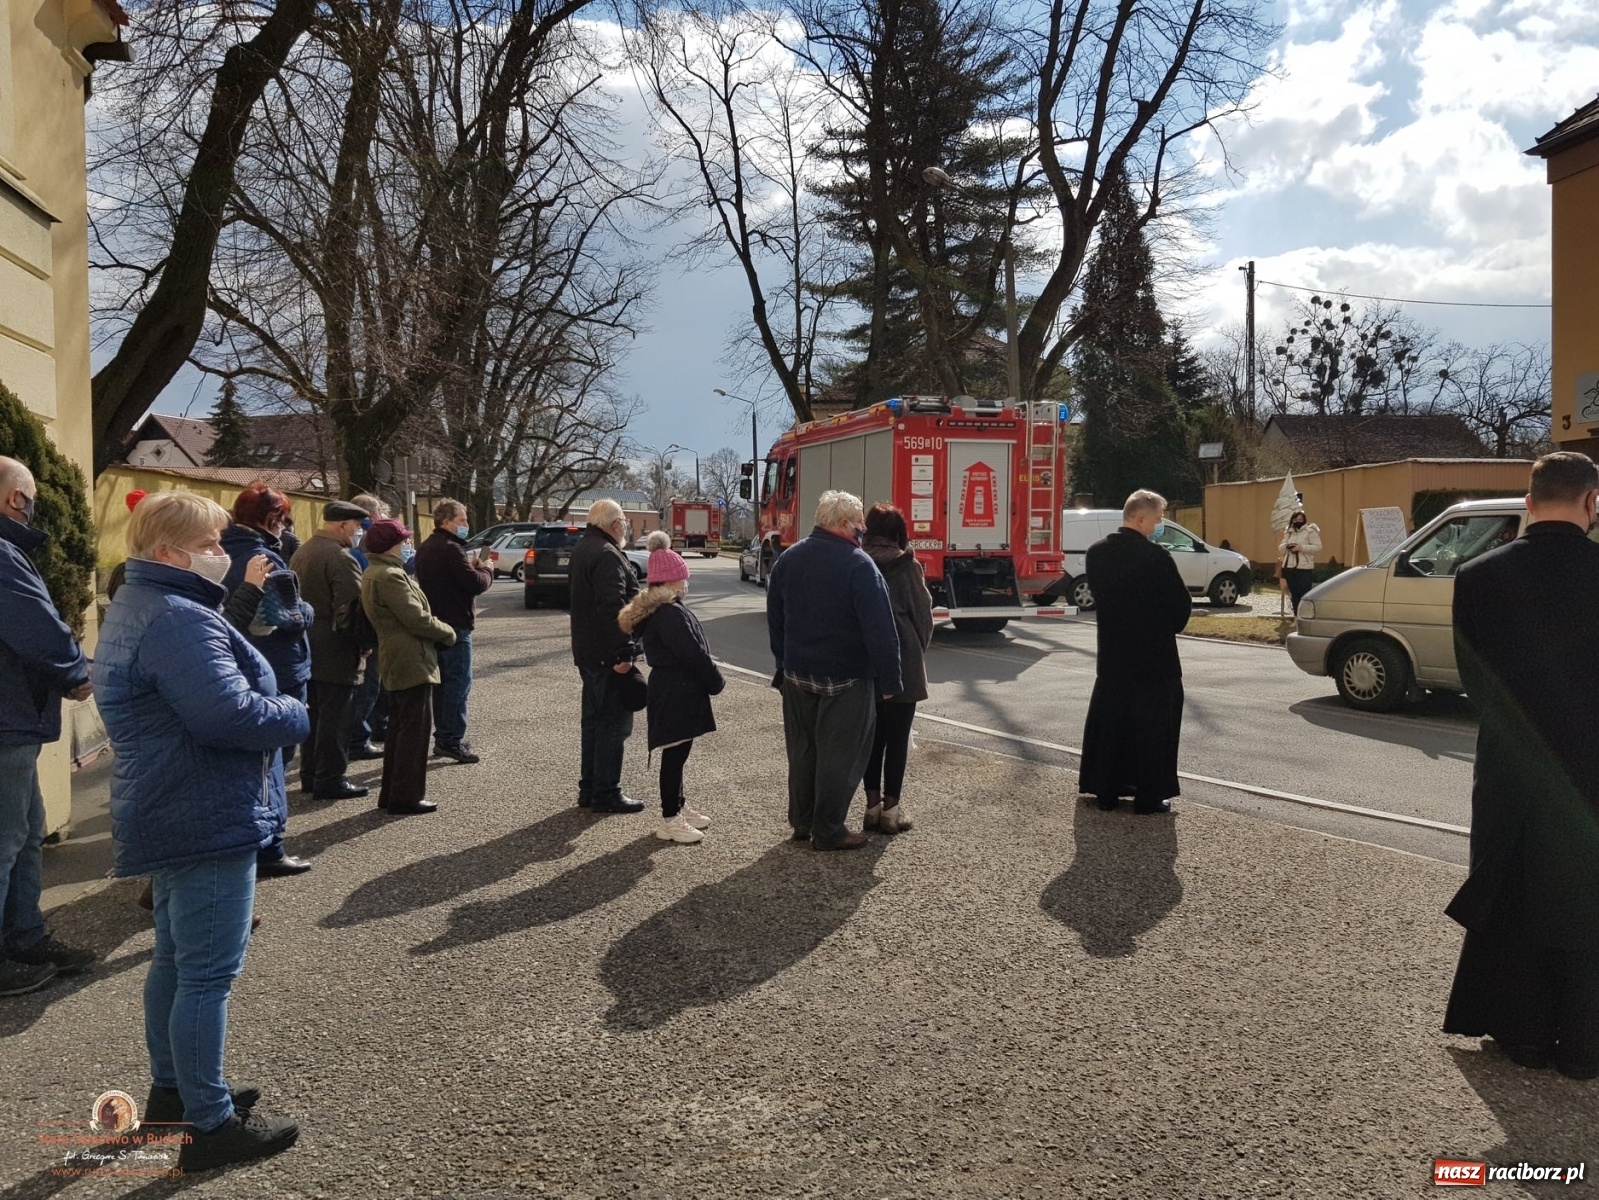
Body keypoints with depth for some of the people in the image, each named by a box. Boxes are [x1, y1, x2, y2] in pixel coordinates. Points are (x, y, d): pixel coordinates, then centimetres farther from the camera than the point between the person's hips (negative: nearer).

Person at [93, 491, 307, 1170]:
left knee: (175, 958, 21)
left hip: (172, 817, 11)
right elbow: (228, 714, -32)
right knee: (208, 974, -2)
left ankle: (171, 1090, 36)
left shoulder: (137, 610, 13)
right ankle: (210, 1126, 8)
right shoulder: (178, 620, -23)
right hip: (207, 821, -11)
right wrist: (295, 714, -14)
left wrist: (272, 707, 2)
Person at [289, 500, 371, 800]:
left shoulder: (301, 553, 12)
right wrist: (362, 644, -11)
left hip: (307, 648, 9)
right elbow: (352, 606, -22)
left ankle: (310, 775, 25)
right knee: (334, 716, -2)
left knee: (315, 714, 17)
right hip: (335, 651, -9)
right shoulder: (340, 557, -18)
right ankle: (330, 780, 2)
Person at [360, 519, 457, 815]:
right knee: (415, 729, -4)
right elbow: (417, 619, -21)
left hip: (396, 662, 11)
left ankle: (391, 793, 23)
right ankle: (406, 796, 0)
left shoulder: (374, 573, 15)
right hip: (412, 661, -11)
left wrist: (438, 629, 8)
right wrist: (448, 632, -5)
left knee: (399, 729, 17)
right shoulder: (389, 576, -18)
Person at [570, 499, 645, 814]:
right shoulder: (607, 555, -19)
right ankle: (606, 794, 2)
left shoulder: (583, 548, 14)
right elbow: (613, 608, -28)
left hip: (588, 652, 11)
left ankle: (589, 789, 24)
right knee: (614, 723, -3)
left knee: (594, 719, 17)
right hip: (607, 654, -10)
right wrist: (623, 653, -27)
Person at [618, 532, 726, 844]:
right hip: (678, 693, -10)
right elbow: (695, 656, -21)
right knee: (675, 754, -2)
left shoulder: (652, 612, 11)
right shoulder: (672, 614, -21)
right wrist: (717, 682, -9)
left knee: (676, 753, 19)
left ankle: (678, 806, 32)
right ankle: (670, 820, 6)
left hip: (668, 689, 10)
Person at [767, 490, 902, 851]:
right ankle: (828, 832, 10)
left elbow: (775, 619, 13)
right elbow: (880, 630, -19)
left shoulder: (788, 559, 5)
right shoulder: (858, 564, -18)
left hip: (798, 674, 7)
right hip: (845, 679, -7)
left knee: (802, 749, 16)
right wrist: (889, 681, -12)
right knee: (839, 754, 3)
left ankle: (802, 822, 26)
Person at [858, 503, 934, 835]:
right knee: (897, 737, 4)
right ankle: (891, 809, 8)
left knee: (872, 734, 12)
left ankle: (872, 805, 16)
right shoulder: (906, 566, -8)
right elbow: (923, 614, -4)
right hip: (902, 662, -4)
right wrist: (919, 651, 11)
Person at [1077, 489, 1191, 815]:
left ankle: (1105, 790, 20)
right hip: (1154, 656, -5)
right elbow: (1181, 605, -10)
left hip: (1111, 654, 6)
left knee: (1108, 719, 14)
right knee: (1153, 726, 5)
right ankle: (1148, 795, 10)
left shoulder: (1096, 553, -1)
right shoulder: (1156, 557, -19)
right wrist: (1169, 626, 8)